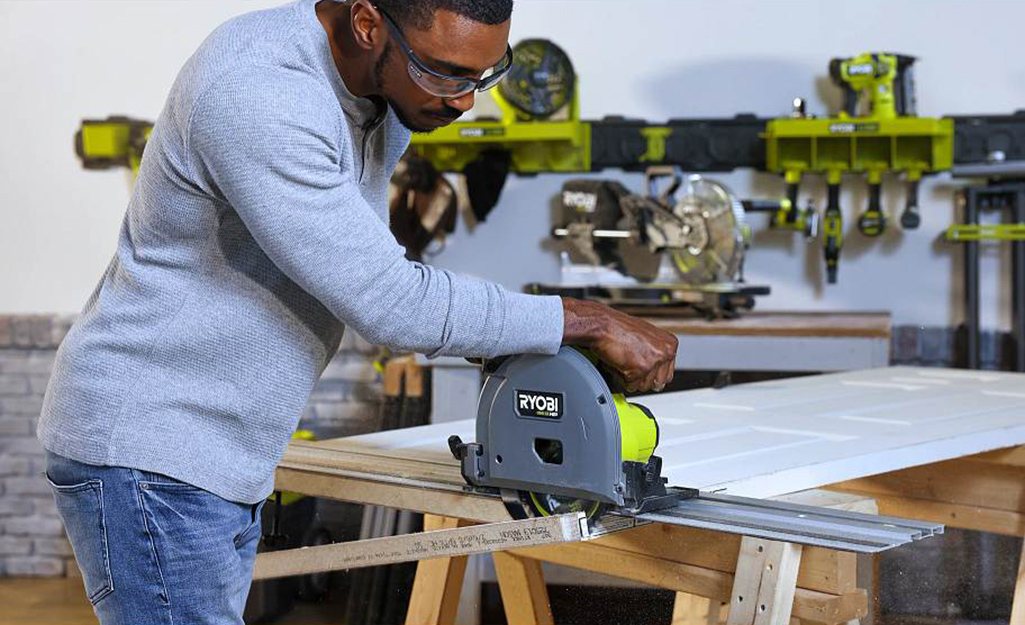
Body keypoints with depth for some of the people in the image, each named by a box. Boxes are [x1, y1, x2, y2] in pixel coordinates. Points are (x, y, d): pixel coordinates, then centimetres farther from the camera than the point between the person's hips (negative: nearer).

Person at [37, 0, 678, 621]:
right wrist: (590, 322, -19)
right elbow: (390, 306, -25)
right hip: (144, 454, -9)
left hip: (226, 467, 9)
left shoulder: (386, 89, 3)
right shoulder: (256, 95, -26)